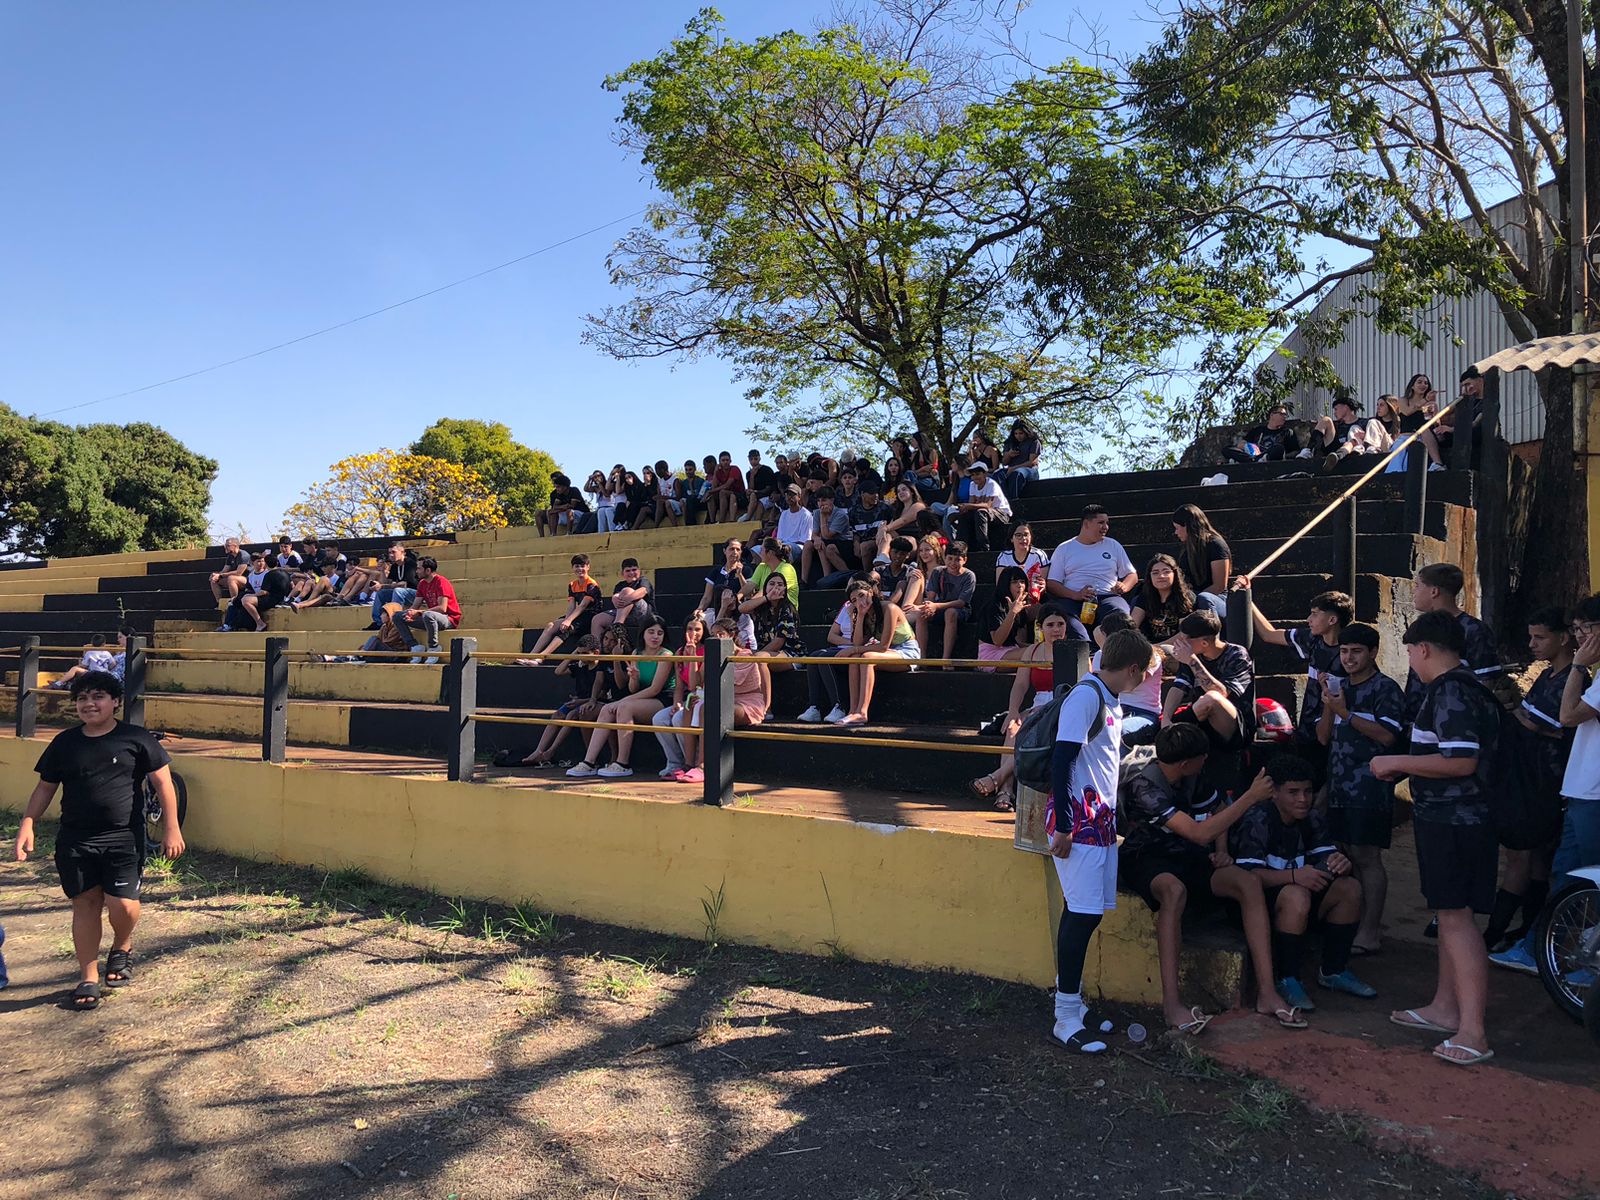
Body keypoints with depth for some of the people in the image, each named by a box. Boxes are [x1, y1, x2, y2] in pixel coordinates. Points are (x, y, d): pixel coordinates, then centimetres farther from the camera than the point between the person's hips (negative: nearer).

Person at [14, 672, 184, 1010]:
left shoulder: (136, 738, -1)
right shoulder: (64, 743, 8)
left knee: (122, 904, -12)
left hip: (123, 839, -3)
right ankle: (88, 978, 17)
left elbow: (163, 782, -1)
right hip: (74, 841, 3)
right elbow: (45, 788, 14)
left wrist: (171, 828, -5)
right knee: (85, 903, 5)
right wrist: (27, 824, 1)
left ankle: (122, 947, 21)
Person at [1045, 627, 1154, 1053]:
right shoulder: (1086, 697, -14)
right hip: (1078, 821, -9)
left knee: (1083, 912, 10)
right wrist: (1063, 826, -20)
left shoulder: (1110, 702, 15)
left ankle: (1072, 1002, 19)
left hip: (1101, 819, 9)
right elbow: (1061, 760, -19)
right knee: (1083, 913, -9)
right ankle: (1066, 1019, -3)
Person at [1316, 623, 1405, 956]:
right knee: (1347, 855, 10)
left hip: (1370, 788, -7)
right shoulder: (1339, 687, 16)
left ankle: (1370, 933, 0)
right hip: (1339, 786, 7)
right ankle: (1356, 921, 19)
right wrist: (1328, 704, -3)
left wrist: (1345, 712, -16)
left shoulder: (1385, 689, -5)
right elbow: (1323, 736, 12)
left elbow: (1387, 735, -16)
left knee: (1367, 857, -5)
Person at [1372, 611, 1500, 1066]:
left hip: (1453, 822, -11)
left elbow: (1461, 761, -27)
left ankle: (1472, 1033, -9)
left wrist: (1397, 762, -17)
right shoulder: (1463, 687, 16)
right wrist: (1405, 768, 20)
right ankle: (1445, 1007, 27)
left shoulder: (1451, 691, -18)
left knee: (1455, 916, -10)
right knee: (1450, 914, 16)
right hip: (1451, 819, 11)